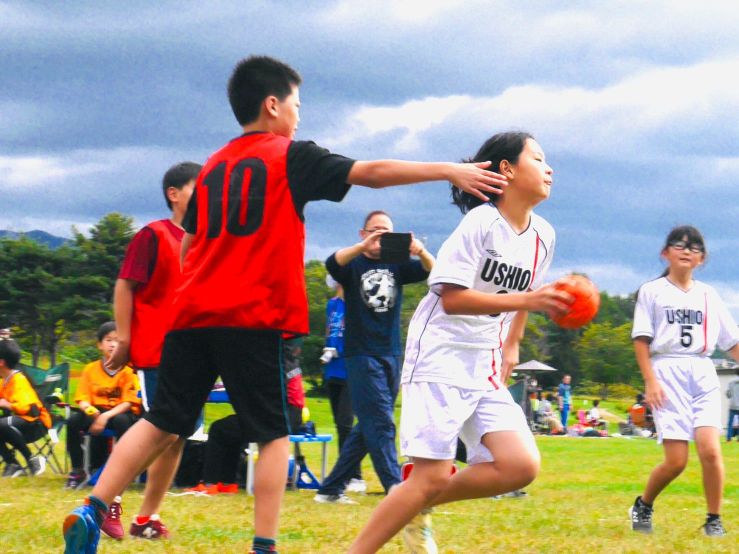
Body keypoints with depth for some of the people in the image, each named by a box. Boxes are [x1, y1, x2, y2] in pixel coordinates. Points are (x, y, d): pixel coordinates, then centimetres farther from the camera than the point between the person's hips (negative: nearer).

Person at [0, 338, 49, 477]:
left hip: (36, 423, -9)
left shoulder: (18, 380, -18)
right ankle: (12, 464, -4)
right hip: (18, 420, 9)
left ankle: (32, 460, -21)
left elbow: (30, 409, -29)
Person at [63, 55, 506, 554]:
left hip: (193, 314, 6)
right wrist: (448, 171, -2)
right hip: (253, 318, -6)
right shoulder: (290, 156, 2)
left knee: (163, 424, 9)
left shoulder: (213, 166, 20)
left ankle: (91, 512, -2)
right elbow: (370, 173, -4)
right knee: (275, 435, 3)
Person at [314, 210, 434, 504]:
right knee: (381, 424, -13)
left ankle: (330, 489, 17)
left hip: (391, 355, 5)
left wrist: (421, 252, -31)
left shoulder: (397, 265, 9)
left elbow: (431, 271, -7)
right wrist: (363, 246, -41)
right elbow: (332, 262, -23)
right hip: (361, 355, -5)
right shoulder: (354, 264, 0)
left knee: (368, 428, 8)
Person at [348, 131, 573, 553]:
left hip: (486, 368, 7)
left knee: (521, 466, -10)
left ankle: (420, 508, 8)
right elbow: (451, 298, -20)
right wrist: (526, 300, -26)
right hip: (442, 357, -7)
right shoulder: (481, 222, -14)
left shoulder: (543, 236, 8)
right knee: (433, 476, -14)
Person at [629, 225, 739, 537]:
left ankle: (714, 520, -2)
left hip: (703, 374, 3)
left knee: (710, 449, -15)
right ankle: (643, 505, 17)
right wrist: (650, 380, -10)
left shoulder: (708, 295, 16)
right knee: (676, 460, -9)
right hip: (667, 372, -3)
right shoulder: (652, 291, 7)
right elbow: (641, 339, 0)